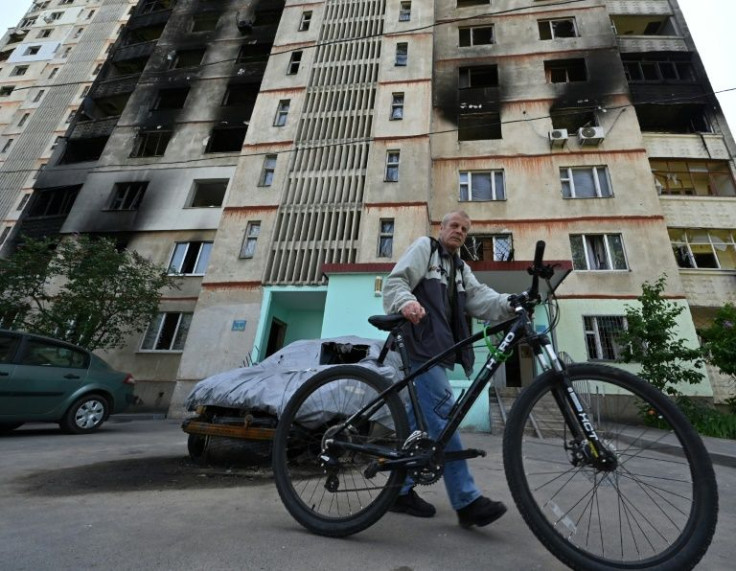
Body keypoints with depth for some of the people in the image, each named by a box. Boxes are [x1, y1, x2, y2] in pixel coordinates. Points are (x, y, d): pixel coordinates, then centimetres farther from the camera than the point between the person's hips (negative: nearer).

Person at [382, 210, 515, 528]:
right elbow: (395, 281, -7)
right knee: (442, 415, -12)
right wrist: (406, 301, -30)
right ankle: (467, 501, -6)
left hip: (439, 348, 8)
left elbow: (480, 298, 7)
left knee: (422, 419, 10)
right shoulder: (424, 247, 7)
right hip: (421, 344, -8)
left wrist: (511, 304, -13)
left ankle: (401, 491, 22)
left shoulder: (461, 268, 26)